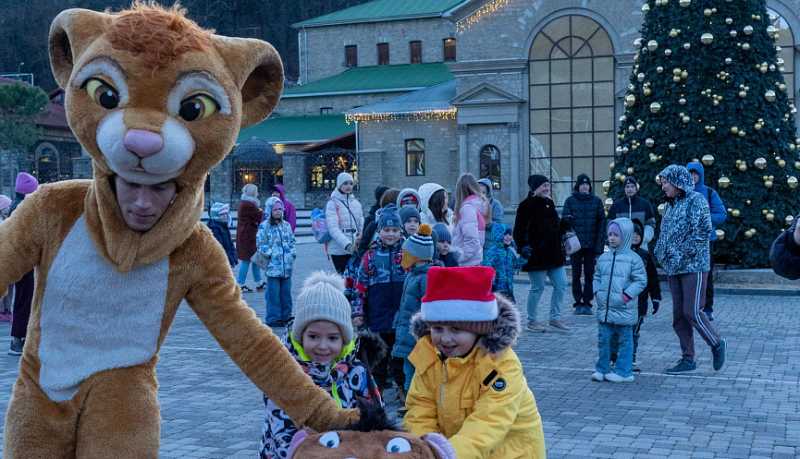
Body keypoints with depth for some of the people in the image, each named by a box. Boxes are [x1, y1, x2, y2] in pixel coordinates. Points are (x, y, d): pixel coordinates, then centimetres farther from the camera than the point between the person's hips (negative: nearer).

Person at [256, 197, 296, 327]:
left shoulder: (286, 225, 13)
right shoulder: (264, 226, -2)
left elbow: (292, 241, 19)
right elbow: (260, 244, -4)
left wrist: (292, 253, 5)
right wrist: (271, 253, -11)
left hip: (287, 265, 5)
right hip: (272, 266, -5)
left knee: (286, 292, 8)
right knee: (273, 293, -4)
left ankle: (286, 316, 18)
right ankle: (273, 318, 3)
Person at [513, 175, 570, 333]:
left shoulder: (549, 203, 13)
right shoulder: (526, 205, -11)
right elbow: (518, 230, -13)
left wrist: (565, 224, 5)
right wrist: (523, 246, -24)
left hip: (554, 253, 8)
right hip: (537, 254, -8)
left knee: (561, 285, 7)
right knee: (538, 288, 1)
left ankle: (555, 318, 19)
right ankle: (532, 320, 16)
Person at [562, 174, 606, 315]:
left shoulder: (596, 201, 5)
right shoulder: (570, 201, 3)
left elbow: (602, 223, 3)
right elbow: (564, 221, 0)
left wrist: (599, 245, -5)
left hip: (591, 245, 0)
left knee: (589, 274, 2)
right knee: (576, 274, 4)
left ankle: (587, 303, 9)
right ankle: (578, 303, 11)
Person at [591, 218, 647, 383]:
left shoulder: (633, 258, -7)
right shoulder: (603, 258, 10)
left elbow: (640, 281, -8)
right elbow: (597, 277, 19)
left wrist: (626, 295, -16)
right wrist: (597, 292, 3)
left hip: (624, 309, -5)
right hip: (604, 308, 5)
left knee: (624, 340, 4)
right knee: (603, 339, 8)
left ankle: (623, 371, 11)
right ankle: (602, 369, 17)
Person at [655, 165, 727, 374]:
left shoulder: (696, 200, -8)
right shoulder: (671, 204, 16)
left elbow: (702, 231, -17)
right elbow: (664, 234, 21)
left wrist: (682, 255, -17)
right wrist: (661, 254, 4)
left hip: (693, 266, -8)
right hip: (674, 268, 8)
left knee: (692, 311, -10)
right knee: (679, 315, 7)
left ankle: (717, 345, 11)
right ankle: (688, 359, 14)